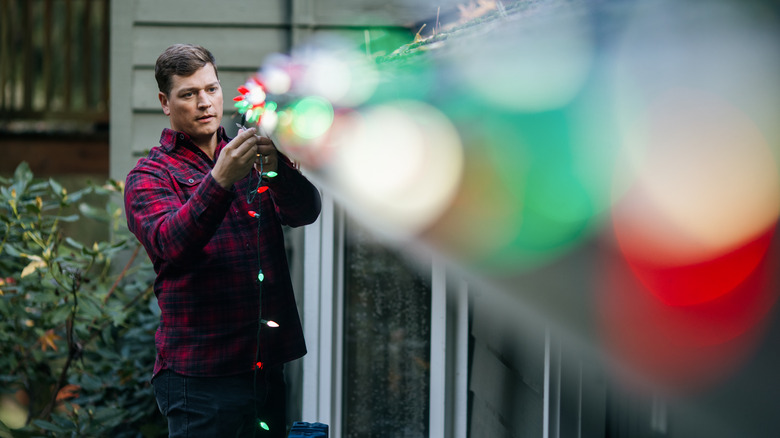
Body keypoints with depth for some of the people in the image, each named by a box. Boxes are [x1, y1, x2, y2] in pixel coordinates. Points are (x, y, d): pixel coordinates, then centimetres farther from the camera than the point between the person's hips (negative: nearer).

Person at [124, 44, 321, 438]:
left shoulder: (251, 160, 16)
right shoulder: (149, 176, 2)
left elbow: (305, 211, -1)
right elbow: (170, 242, -18)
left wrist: (276, 167, -22)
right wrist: (220, 180, -32)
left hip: (267, 365, 5)